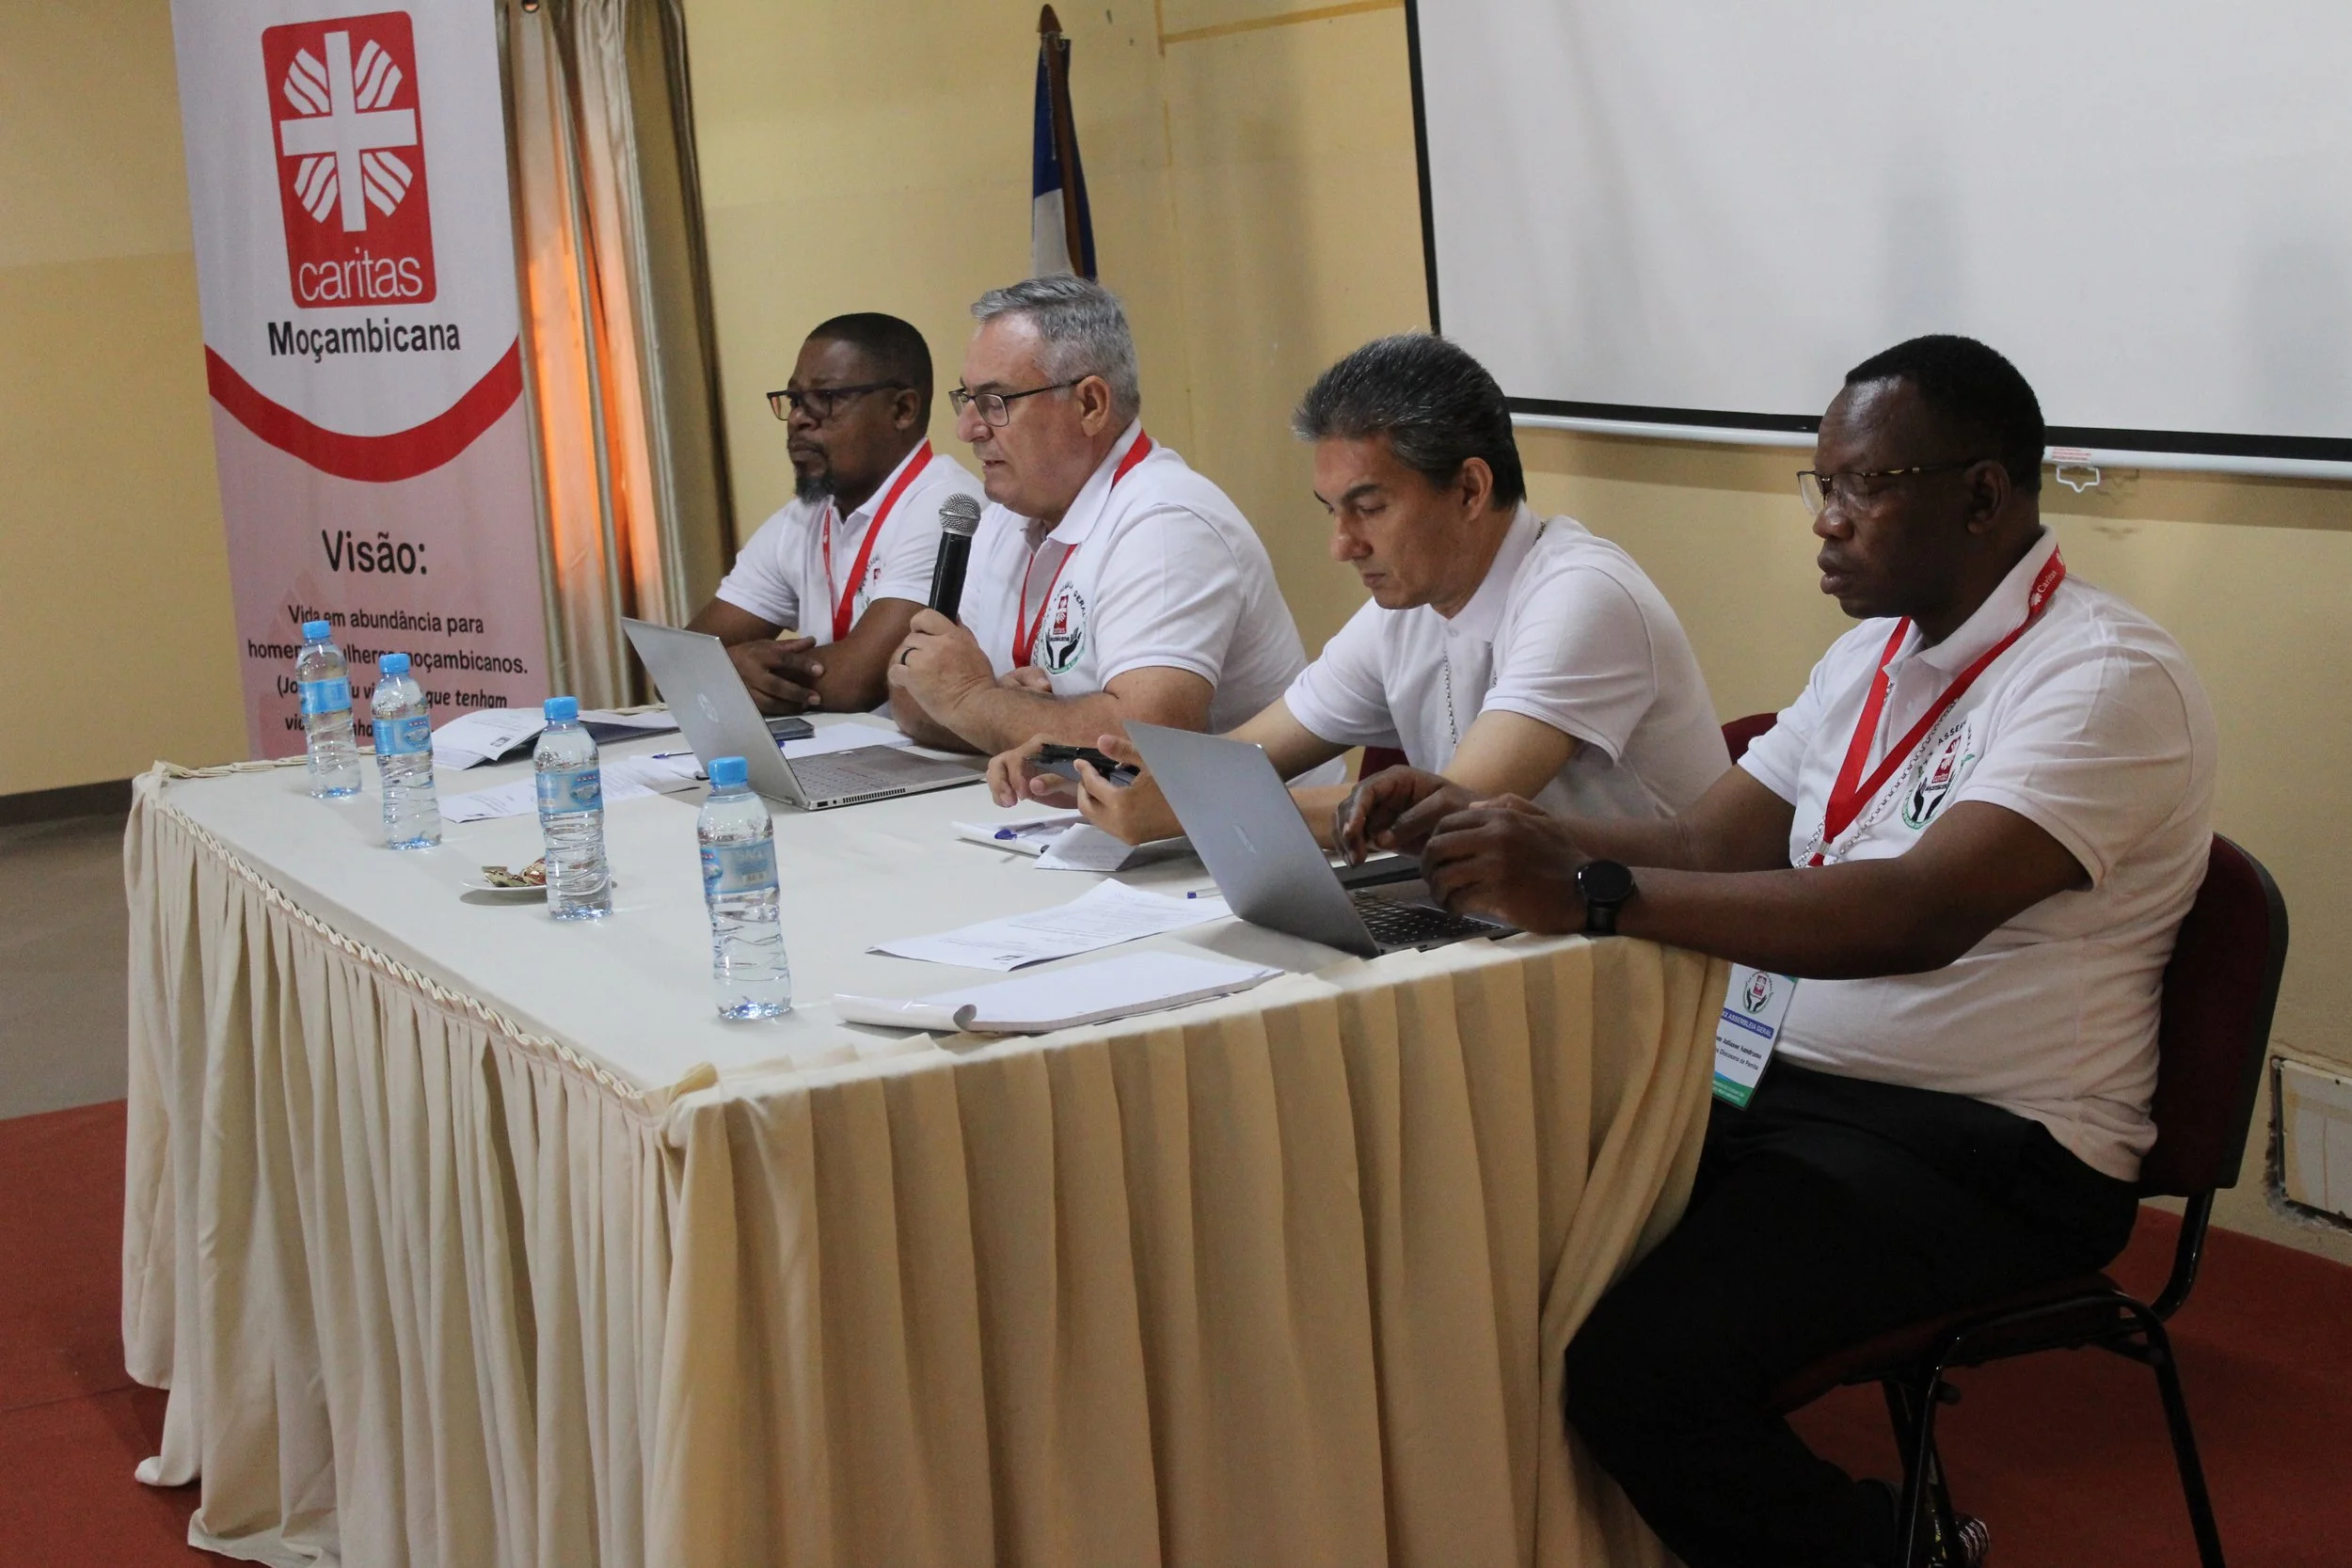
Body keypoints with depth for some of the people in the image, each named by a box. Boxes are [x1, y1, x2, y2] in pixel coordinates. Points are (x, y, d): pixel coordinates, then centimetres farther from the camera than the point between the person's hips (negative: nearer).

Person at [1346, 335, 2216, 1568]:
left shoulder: (2104, 678, -14)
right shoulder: (1872, 654, 15)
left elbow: (1918, 914, -28)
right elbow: (1705, 846, 12)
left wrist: (1588, 892, -34)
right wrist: (1490, 828, -6)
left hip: (1984, 1146, -8)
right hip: (1788, 1084, 8)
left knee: (1641, 1366, -26)